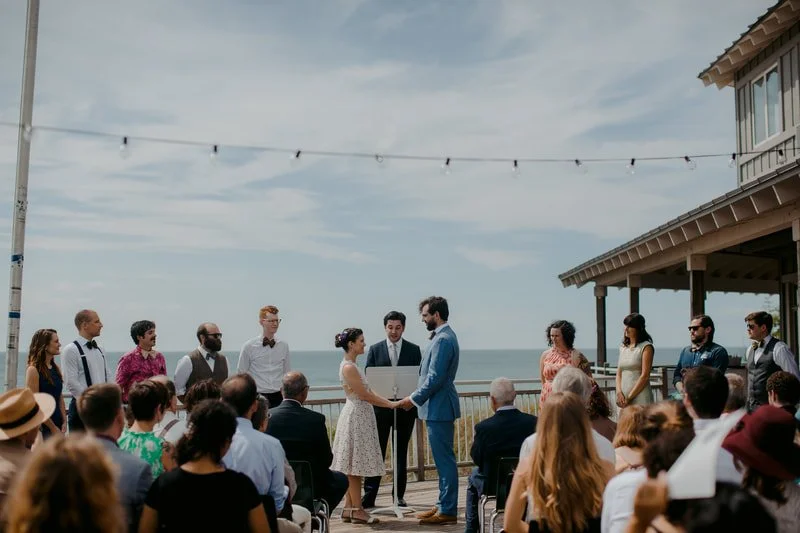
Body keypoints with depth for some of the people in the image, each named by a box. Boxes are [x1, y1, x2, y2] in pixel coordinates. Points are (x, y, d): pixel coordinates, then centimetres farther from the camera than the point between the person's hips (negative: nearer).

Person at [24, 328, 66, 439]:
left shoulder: (56, 369, 11)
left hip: (57, 426, 6)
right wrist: (53, 427, -12)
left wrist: (64, 422, 1)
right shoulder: (33, 370, -9)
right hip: (41, 428, -6)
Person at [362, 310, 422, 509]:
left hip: (406, 407, 1)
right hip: (380, 407, -1)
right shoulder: (375, 350, 5)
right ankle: (369, 495, 4)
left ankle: (399, 495, 16)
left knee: (401, 452, 8)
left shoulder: (413, 350, 5)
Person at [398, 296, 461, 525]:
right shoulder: (442, 336, 14)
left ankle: (448, 511, 3)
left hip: (439, 408, -10)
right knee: (443, 459, 15)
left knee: (445, 459, -3)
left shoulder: (443, 339, -18)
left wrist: (414, 399, -12)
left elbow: (435, 378, -21)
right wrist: (417, 397, 14)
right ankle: (443, 505, 24)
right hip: (439, 406, 11)